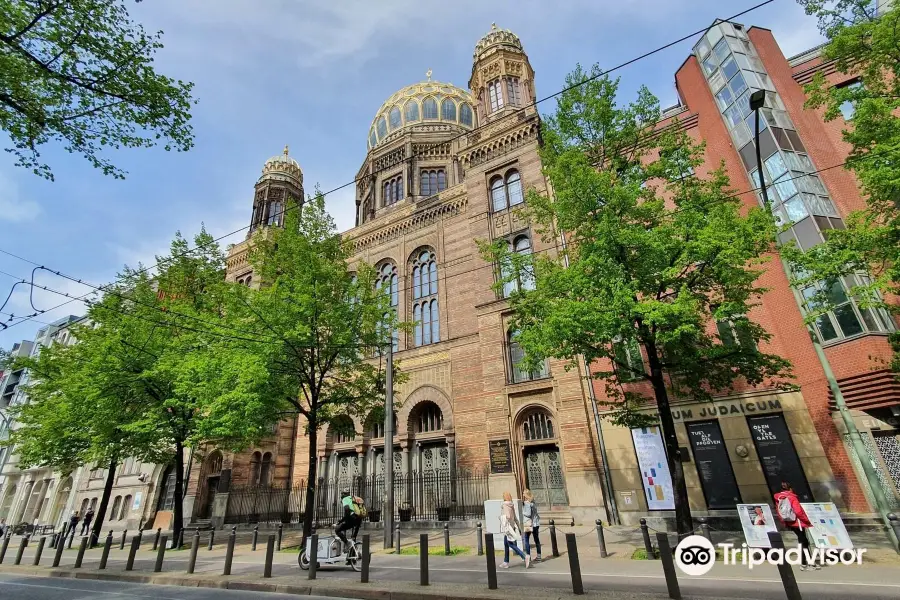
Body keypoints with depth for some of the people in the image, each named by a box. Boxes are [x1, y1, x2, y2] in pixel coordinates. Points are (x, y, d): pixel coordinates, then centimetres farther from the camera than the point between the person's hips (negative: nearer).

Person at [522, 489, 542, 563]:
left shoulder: (527, 503, -15)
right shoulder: (533, 502, 10)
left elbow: (528, 514, -19)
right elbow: (536, 513, 15)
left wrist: (523, 513, -6)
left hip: (529, 524, -8)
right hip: (536, 523, 8)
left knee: (527, 540, 0)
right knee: (536, 540, 12)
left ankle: (528, 556, -1)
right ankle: (538, 556, 16)